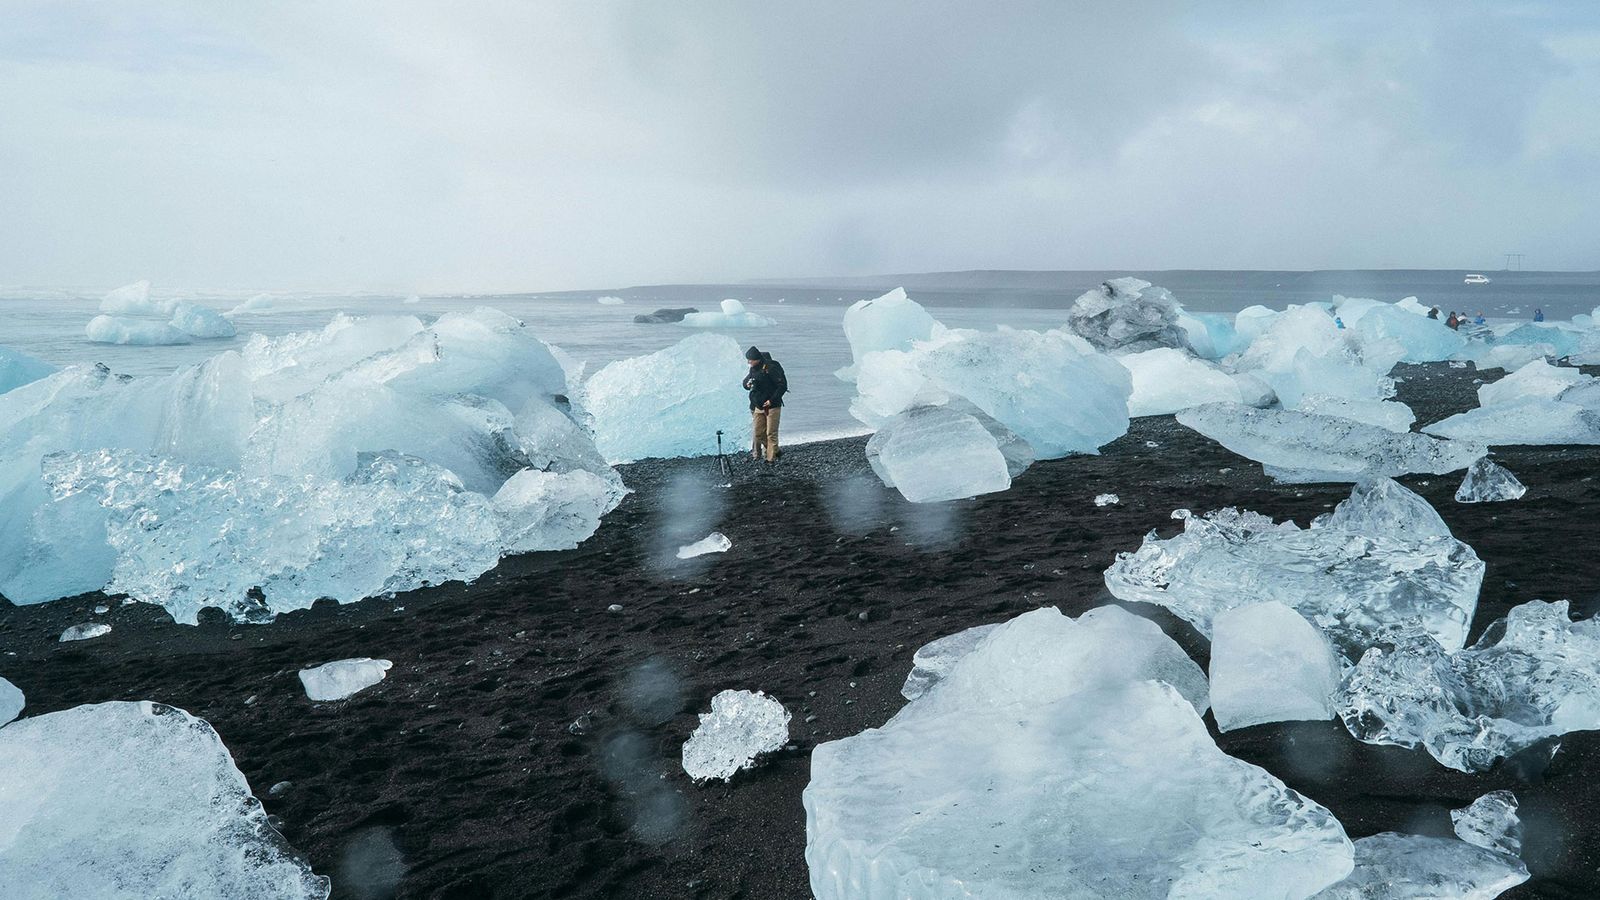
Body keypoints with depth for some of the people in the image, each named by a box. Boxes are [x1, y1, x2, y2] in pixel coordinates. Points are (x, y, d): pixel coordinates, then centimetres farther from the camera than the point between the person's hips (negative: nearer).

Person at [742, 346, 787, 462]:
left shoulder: (771, 368, -15)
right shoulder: (753, 369, 7)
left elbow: (783, 385, -15)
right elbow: (746, 381, 20)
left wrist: (772, 400, -19)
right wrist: (747, 384, -5)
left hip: (772, 406, -7)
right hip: (757, 406, 7)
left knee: (771, 433, -3)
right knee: (758, 433, 7)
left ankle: (771, 458, 2)